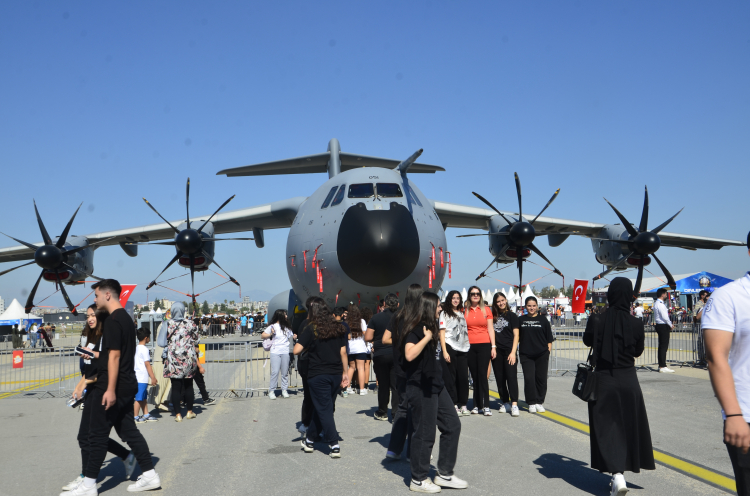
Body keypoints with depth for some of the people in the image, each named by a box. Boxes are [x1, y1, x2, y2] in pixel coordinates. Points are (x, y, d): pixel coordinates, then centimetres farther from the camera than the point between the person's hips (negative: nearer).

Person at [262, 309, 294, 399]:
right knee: (275, 372, -8)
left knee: (285, 372, 6)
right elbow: (262, 335, -1)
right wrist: (270, 334, -16)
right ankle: (271, 391, 1)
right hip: (275, 352, -4)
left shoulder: (286, 327, 13)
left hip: (285, 352, 4)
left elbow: (291, 336, 22)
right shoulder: (273, 327, -1)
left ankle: (284, 390, 15)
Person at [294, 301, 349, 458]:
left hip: (318, 375, -5)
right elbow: (343, 352, 4)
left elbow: (296, 350, -14)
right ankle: (309, 440, 28)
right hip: (336, 374, 5)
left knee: (324, 410, 2)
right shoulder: (339, 328, 5)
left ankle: (334, 445, -2)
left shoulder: (311, 329, -7)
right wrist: (345, 373, 10)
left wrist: (307, 348, 6)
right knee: (322, 408, 16)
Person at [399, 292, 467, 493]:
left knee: (452, 425, 12)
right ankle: (418, 480, 15)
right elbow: (409, 354, -30)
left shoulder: (429, 327, 14)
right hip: (421, 388, -10)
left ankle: (444, 474, 22)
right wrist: (426, 337, -24)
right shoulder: (415, 328, -15)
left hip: (435, 385, 10)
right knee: (424, 434, -1)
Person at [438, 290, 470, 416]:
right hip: (450, 348, -4)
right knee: (450, 378, -3)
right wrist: (444, 351, -10)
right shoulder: (445, 313, 5)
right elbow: (442, 333, -1)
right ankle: (454, 404, 3)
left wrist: (468, 349, 9)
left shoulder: (462, 314, 19)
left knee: (463, 377, 1)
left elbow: (466, 332, 20)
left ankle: (463, 405, 10)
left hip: (463, 349, 4)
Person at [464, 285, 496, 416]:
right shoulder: (465, 311, 10)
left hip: (484, 345, -2)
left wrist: (493, 346, -1)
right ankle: (477, 405, 11)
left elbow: (490, 329, 6)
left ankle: (486, 406, -7)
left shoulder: (486, 310, 7)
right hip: (470, 346, 2)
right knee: (474, 376, 5)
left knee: (482, 375, -9)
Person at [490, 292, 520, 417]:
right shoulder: (493, 317, 12)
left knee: (511, 376, -12)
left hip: (508, 350, -4)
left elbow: (516, 335, -1)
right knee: (500, 378, 6)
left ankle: (514, 404, -15)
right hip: (496, 351, 4)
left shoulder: (512, 316, 4)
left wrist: (513, 352, -11)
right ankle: (505, 403, 17)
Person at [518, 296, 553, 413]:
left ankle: (539, 402, 16)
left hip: (541, 355, 0)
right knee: (529, 378, -6)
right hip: (526, 355, 0)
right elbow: (517, 337, 13)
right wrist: (515, 351, 7)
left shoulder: (543, 320, 6)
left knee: (541, 378, 3)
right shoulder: (521, 320, 8)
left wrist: (548, 351, 1)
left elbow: (549, 339, 9)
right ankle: (531, 403, 3)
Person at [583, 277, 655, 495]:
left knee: (607, 426, 6)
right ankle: (620, 472, 31)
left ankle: (617, 474, -8)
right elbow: (638, 351, 5)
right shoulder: (636, 323, -10)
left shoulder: (597, 320, -12)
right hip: (628, 379, 2)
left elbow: (587, 341, 7)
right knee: (628, 425, 18)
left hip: (604, 379, -1)